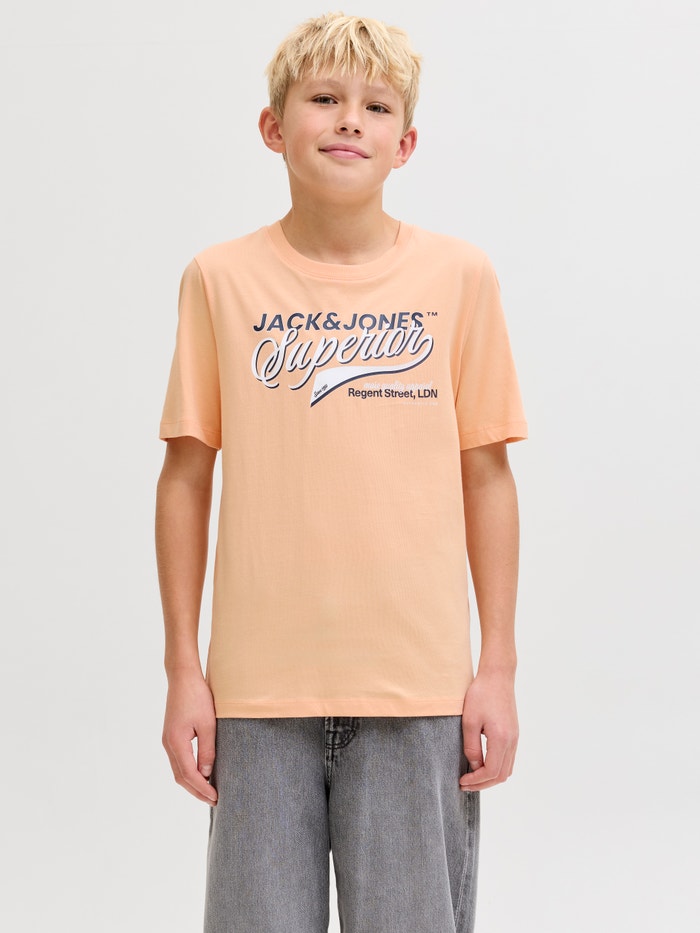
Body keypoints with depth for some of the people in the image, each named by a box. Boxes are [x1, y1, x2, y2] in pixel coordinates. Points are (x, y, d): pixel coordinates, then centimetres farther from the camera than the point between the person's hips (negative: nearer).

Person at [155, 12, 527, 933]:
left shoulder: (459, 276, 1)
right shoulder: (221, 279, 1)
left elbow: (486, 477, 3)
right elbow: (187, 477, 3)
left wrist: (498, 667, 2)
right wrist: (183, 668, 2)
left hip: (419, 685, 0)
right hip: (259, 685, 0)